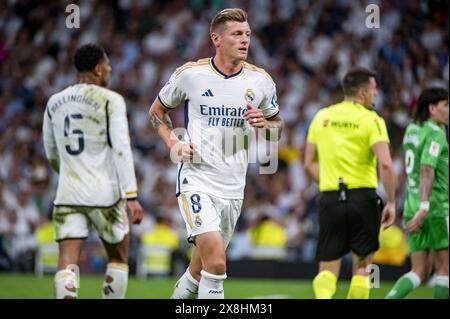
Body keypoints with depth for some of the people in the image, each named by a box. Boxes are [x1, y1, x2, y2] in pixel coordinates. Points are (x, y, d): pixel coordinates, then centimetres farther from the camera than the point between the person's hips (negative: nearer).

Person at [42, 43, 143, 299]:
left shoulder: (55, 103, 11)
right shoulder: (111, 101, -5)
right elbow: (121, 150, -14)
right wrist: (132, 197, -17)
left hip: (68, 194, 3)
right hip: (104, 194, -3)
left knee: (68, 261, -5)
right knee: (119, 259, 15)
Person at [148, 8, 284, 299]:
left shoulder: (260, 80, 3)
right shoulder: (190, 74, -4)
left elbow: (278, 125, 16)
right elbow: (157, 111, 12)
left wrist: (264, 124, -7)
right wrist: (174, 143, -5)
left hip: (233, 187, 4)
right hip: (196, 179, -4)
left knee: (200, 269, 12)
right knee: (216, 263, -21)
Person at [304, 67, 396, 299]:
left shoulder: (322, 117, 9)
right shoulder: (371, 119, -5)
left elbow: (309, 164, 12)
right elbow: (385, 164, -16)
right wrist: (391, 203, -9)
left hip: (330, 199, 3)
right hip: (363, 198, -3)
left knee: (327, 269, 5)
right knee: (362, 267, 13)